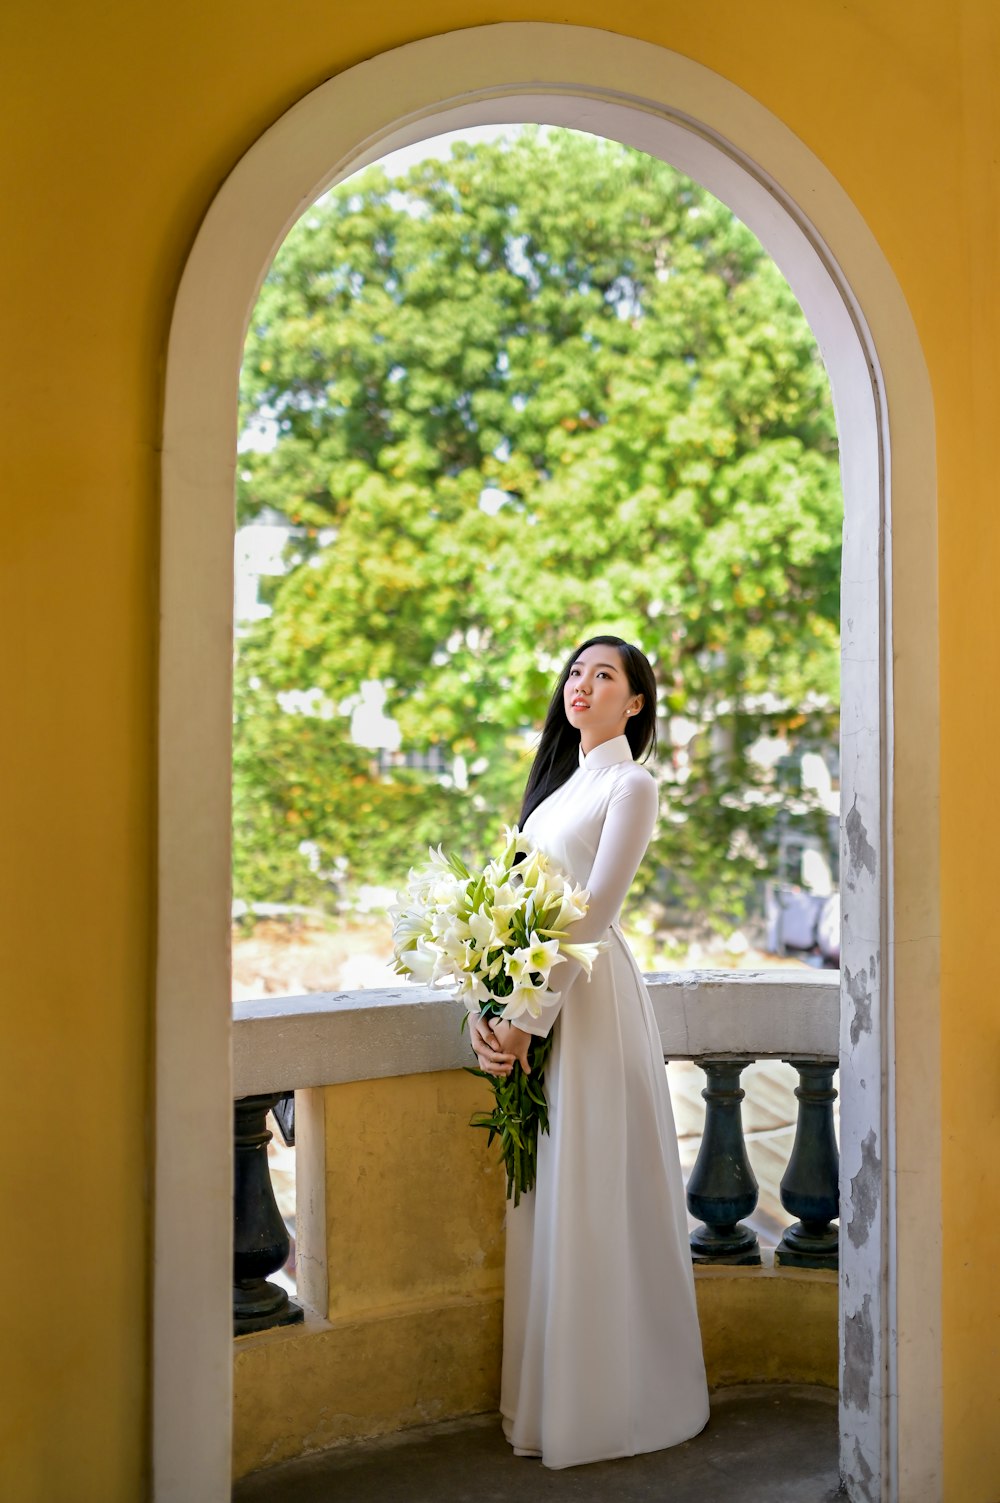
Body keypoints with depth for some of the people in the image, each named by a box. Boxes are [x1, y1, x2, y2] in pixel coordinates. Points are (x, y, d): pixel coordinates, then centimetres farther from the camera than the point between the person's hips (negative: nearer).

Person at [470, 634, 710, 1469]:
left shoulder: (632, 784, -7)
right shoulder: (557, 781, 17)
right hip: (533, 992, 8)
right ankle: (552, 1392, 24)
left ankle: (607, 1400, 12)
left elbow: (592, 914, -15)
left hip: (588, 992, -8)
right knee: (547, 1197, 12)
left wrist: (530, 1019, -17)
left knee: (593, 1196, -1)